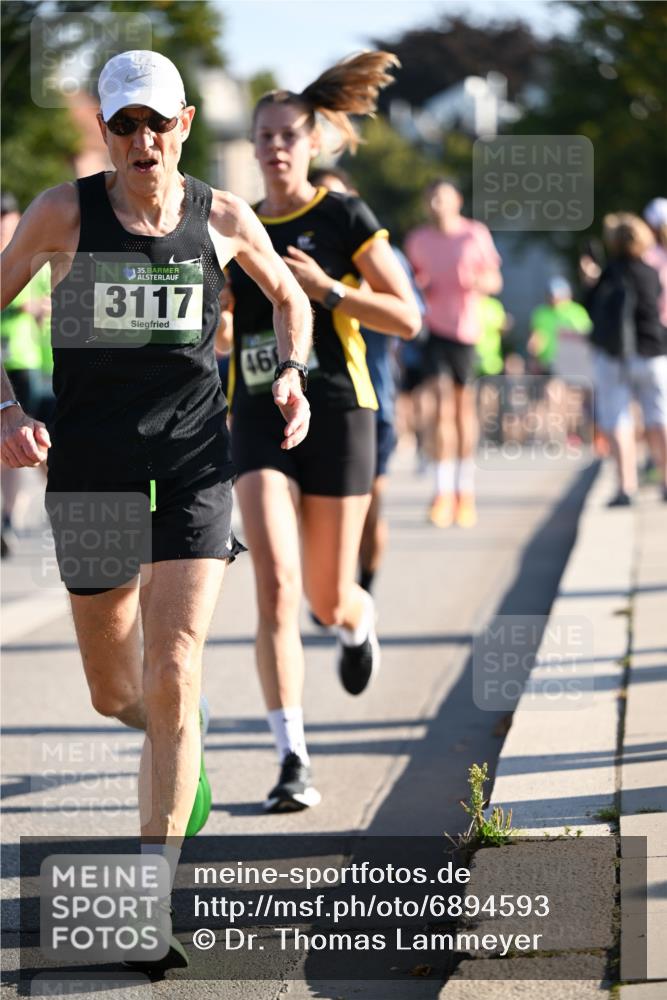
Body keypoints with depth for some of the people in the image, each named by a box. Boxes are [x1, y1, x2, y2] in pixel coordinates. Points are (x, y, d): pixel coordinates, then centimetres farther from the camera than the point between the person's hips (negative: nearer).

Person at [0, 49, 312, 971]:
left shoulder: (223, 218, 2)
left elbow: (287, 295, 21)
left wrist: (290, 374, 3)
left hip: (194, 473, 0)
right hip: (91, 472, 1)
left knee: (173, 678, -13)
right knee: (115, 693, 10)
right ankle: (183, 752, 49)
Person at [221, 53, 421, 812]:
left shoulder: (344, 219, -2)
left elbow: (408, 318, -5)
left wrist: (324, 290, -15)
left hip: (337, 413, -2)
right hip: (259, 416, 2)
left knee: (327, 598, 6)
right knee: (274, 583, -16)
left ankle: (358, 621, 47)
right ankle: (293, 762, -17)